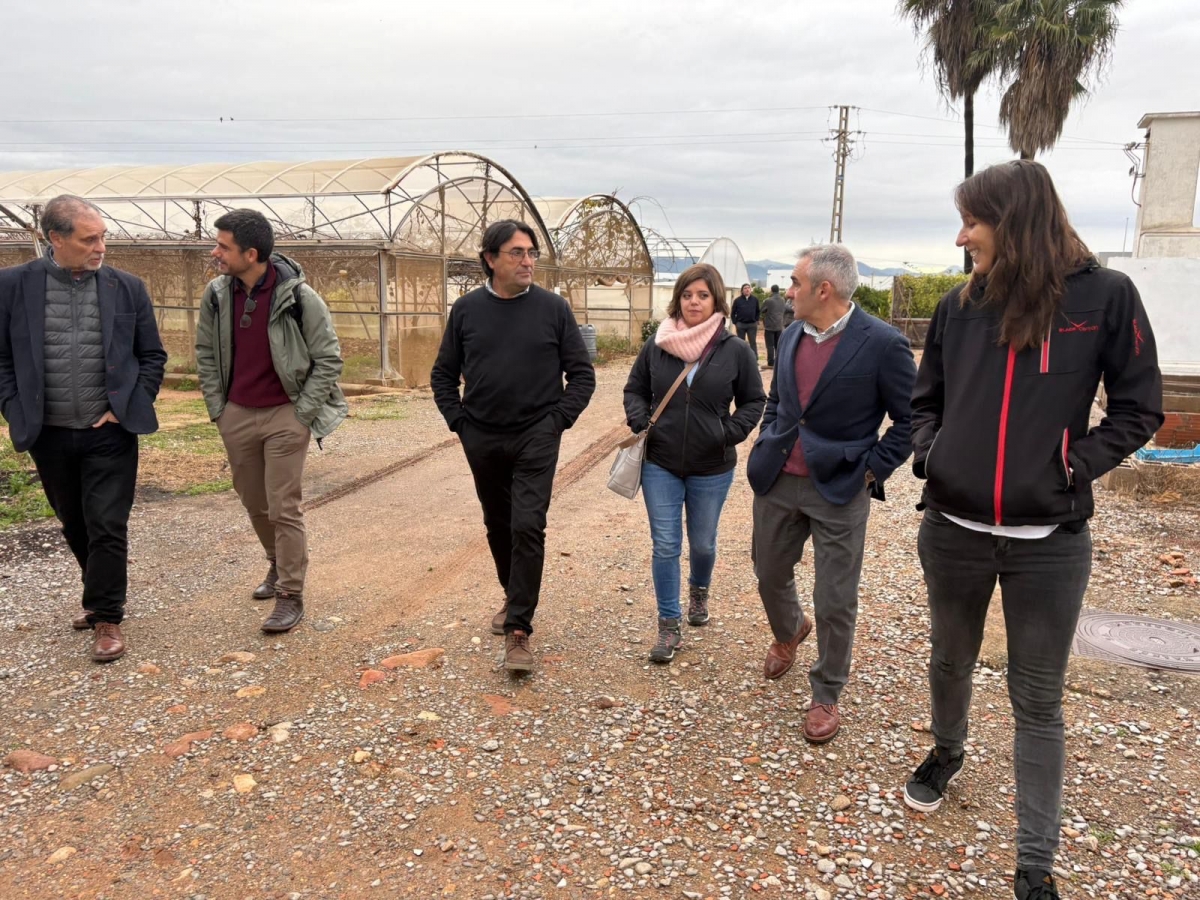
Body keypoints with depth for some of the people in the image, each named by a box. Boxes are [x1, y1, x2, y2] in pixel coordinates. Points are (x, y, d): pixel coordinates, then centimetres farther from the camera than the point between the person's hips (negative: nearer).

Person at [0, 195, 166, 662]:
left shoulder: (127, 288, -3)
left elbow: (152, 356, 5)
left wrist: (131, 408, -4)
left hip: (110, 433, -2)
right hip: (49, 434, 2)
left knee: (107, 527, -2)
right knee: (75, 525, 18)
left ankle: (107, 619, 10)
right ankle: (100, 594, 38)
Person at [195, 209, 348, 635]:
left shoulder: (298, 296, -14)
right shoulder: (216, 294, -1)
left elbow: (328, 358, -9)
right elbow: (205, 353, 11)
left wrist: (303, 413, -10)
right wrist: (218, 408, 5)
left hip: (285, 416, -5)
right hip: (237, 416, 5)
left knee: (284, 508, -4)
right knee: (254, 503, 16)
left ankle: (290, 595, 7)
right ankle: (279, 565, 40)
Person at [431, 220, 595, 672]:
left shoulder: (553, 307, -3)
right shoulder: (467, 309, 1)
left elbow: (582, 374, 2)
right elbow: (443, 374, 10)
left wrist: (559, 419, -8)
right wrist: (458, 420, 0)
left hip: (536, 438, -3)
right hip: (482, 440, 3)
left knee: (527, 527, -11)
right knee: (498, 526, 15)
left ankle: (518, 629, -5)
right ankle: (514, 598, 37)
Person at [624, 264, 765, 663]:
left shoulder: (735, 350, -7)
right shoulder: (656, 345, -4)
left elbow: (754, 401, 3)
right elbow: (635, 389, 9)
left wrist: (731, 432, -12)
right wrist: (640, 422, -9)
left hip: (712, 468, 0)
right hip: (660, 465, 1)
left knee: (702, 543, 15)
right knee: (665, 546, 1)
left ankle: (699, 590, 48)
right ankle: (669, 626, 13)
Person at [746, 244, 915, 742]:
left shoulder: (882, 343, -14)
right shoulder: (790, 337, 5)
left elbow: (910, 420, -9)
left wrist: (872, 470, -12)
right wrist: (767, 446, 8)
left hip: (839, 490, -5)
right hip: (778, 482, 6)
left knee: (835, 603, 3)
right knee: (770, 575, 21)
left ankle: (825, 696, 23)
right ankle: (788, 632, 53)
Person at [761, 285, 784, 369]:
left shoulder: (768, 301, -14)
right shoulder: (782, 300, 5)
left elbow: (763, 311, -1)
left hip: (769, 326, -5)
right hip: (779, 326, 5)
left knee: (770, 346, -2)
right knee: (778, 345, 11)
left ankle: (770, 363, -4)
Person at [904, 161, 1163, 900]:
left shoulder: (1105, 297, -7)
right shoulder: (959, 307, 3)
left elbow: (1139, 409, -1)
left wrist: (1078, 464, -13)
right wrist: (928, 451, -2)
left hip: (1050, 541, -3)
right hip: (953, 529, 3)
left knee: (1038, 701, 7)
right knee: (951, 660, 22)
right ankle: (947, 753, 52)